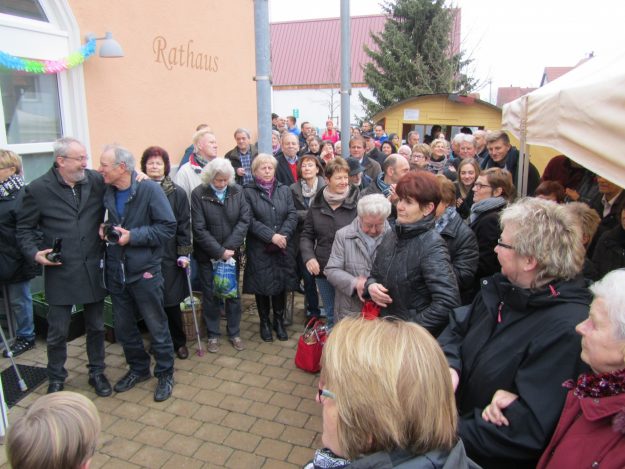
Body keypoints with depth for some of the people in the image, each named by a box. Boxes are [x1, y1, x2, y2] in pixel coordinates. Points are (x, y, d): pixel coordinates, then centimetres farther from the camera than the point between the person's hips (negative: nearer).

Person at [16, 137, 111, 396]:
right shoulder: (38, 189, -5)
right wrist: (34, 253, -12)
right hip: (60, 271, -2)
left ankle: (97, 372, 34)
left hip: (94, 269, 2)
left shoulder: (97, 181, -2)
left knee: (96, 326, 15)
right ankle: (56, 379, 32)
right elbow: (24, 228, 4)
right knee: (57, 331, 10)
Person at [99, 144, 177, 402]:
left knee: (157, 326, 7)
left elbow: (168, 227, -16)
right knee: (123, 327, 17)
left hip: (145, 271, -6)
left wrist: (133, 235, -20)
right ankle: (138, 368, 38)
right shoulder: (107, 192, 3)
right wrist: (104, 228, -2)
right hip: (116, 271, 6)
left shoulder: (149, 189, -14)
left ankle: (165, 373, 26)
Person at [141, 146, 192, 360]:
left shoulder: (177, 193, 1)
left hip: (170, 256, -1)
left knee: (171, 302, 5)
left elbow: (184, 224, -1)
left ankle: (179, 342, 24)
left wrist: (184, 253, -6)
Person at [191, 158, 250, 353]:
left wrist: (229, 247, -15)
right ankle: (213, 335, 24)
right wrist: (219, 251, -16)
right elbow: (199, 229, -12)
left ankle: (234, 333, 26)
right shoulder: (198, 194, -11)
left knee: (233, 293, 10)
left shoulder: (237, 191, -3)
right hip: (208, 255, -2)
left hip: (231, 252, 2)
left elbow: (244, 219, -7)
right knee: (210, 295, 8)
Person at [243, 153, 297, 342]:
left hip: (283, 248, 3)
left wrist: (283, 235, -14)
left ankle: (279, 321, 24)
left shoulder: (284, 190, 10)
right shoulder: (248, 192, -1)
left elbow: (292, 215, 2)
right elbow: (250, 220, -10)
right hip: (259, 249, -3)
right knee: (263, 285, 5)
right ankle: (264, 322, 23)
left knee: (281, 284, 7)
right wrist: (271, 236, -17)